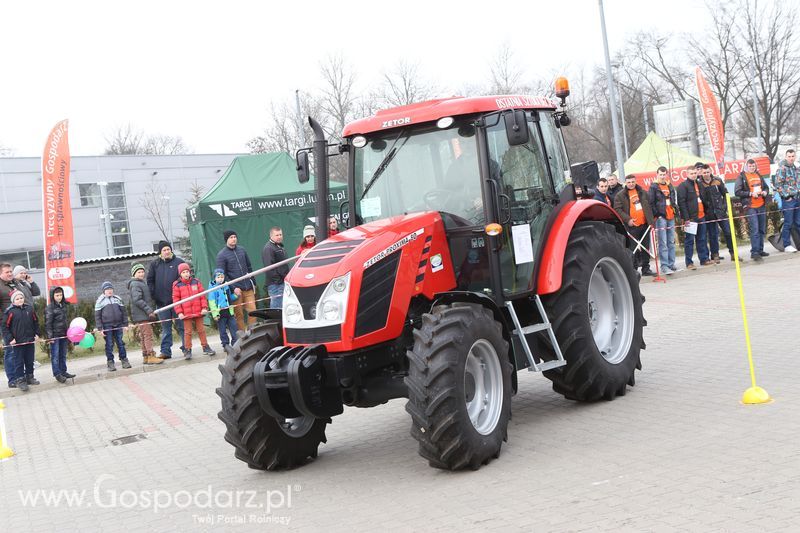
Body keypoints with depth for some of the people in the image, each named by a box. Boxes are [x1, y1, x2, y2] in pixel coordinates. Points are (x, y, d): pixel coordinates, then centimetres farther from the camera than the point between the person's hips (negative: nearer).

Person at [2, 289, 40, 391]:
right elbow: (5, 327, -7)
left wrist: (37, 334, 7)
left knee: (30, 360, 14)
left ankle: (29, 377, 27)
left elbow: (35, 322, 13)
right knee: (19, 362, 2)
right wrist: (9, 339, -12)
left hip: (30, 341, 4)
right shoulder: (10, 312, -10)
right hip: (17, 342, -4)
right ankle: (20, 380, 8)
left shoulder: (29, 309, 3)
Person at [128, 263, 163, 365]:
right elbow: (137, 300, -20)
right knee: (148, 335, -12)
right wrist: (149, 310, -21)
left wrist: (151, 311, 19)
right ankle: (151, 356, -15)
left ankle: (146, 357, 14)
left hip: (145, 315, 10)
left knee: (144, 337, 11)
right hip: (141, 316, -10)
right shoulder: (135, 284, -11)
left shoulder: (142, 283, 22)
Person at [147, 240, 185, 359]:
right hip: (162, 302, 2)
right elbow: (150, 281, 11)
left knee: (181, 326, 3)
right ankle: (165, 351, 10)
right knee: (165, 328, 7)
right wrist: (153, 295, 0)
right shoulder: (155, 264, 8)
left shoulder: (179, 262, 1)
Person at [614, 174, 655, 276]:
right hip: (632, 226, -4)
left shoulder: (642, 192, 14)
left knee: (645, 248, 9)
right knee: (633, 249, -4)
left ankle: (646, 268, 17)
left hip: (644, 224, 4)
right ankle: (633, 270, 2)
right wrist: (627, 219, -15)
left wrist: (651, 221, 9)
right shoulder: (620, 196, 1)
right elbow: (617, 209, -5)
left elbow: (648, 207, 17)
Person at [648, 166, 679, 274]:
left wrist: (675, 212, 16)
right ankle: (664, 266, -11)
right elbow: (650, 203, -7)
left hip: (671, 217, 7)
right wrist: (656, 215, -13)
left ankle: (671, 264, 16)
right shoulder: (653, 187, -3)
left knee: (671, 242, 9)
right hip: (660, 218, -7)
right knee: (663, 243, -10)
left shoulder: (670, 186, 18)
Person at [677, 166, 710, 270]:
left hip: (701, 216, 7)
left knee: (702, 239, 12)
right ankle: (689, 263, -1)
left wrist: (704, 212, 19)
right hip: (690, 218, -7)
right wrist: (686, 218, -19)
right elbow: (682, 203, -14)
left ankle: (704, 259, 20)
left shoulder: (698, 184, 18)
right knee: (689, 240, -4)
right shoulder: (683, 186, -7)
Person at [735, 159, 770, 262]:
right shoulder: (741, 176, -3)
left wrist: (765, 192, 1)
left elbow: (766, 187, 24)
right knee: (754, 230, -13)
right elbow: (737, 191, -9)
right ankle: (754, 252, -12)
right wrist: (750, 193, -17)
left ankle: (760, 250, 21)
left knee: (762, 230, 11)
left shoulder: (759, 175, 15)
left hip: (761, 206, 6)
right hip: (750, 207, -6)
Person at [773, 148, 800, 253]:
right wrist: (786, 196, -13)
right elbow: (778, 184, -13)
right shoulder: (782, 168, -8)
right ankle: (787, 245, 2)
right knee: (788, 223, -4)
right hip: (788, 200, -7)